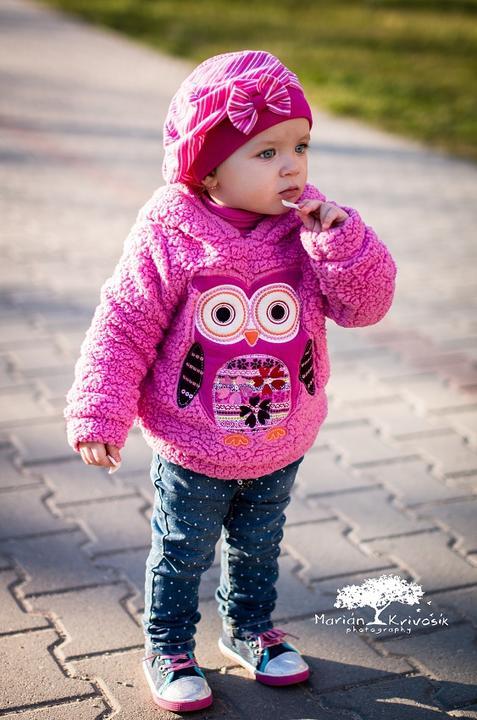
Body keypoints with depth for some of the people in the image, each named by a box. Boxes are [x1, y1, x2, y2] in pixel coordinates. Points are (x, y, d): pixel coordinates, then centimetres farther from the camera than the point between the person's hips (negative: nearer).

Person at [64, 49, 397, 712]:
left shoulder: (307, 230, -8)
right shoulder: (170, 234, -19)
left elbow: (365, 304, -13)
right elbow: (124, 326, -14)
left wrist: (340, 236, -27)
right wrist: (100, 413, -16)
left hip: (280, 448, 4)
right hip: (192, 454, -4)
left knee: (259, 547, 24)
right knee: (181, 554, 15)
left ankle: (249, 629, 49)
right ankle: (168, 647, 38)